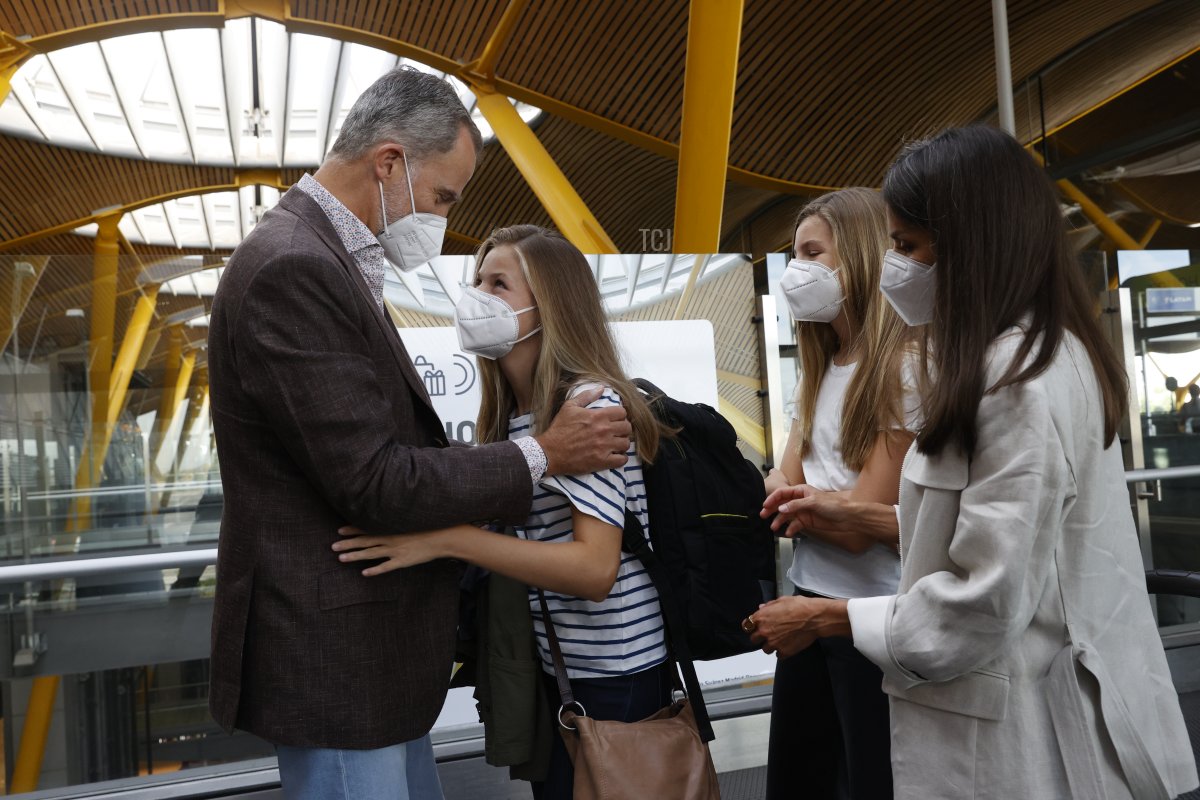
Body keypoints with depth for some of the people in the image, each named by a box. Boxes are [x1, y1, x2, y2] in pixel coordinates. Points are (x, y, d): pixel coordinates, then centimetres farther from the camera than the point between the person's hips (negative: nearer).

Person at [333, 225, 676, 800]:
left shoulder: (590, 403, -19)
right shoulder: (506, 414, 6)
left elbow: (595, 569, -27)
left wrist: (448, 539, -32)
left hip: (612, 672, -7)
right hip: (545, 664, 8)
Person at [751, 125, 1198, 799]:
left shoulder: (1018, 381, -24)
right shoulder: (1050, 353, 8)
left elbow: (984, 605, -25)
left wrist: (822, 618, -13)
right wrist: (853, 513, 13)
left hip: (1016, 739, -9)